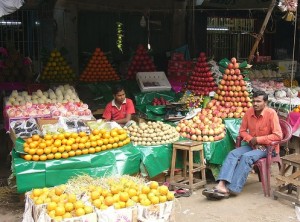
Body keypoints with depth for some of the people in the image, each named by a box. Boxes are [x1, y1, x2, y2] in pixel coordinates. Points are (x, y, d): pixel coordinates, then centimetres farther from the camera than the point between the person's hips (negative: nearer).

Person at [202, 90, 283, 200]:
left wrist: (258, 139, -19)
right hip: (252, 145, 6)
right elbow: (242, 131, 8)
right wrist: (251, 140, -12)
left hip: (268, 147, -5)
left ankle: (232, 189, -32)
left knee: (246, 157, -31)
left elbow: (278, 135, -21)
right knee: (232, 154, -20)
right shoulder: (249, 112, 0)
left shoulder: (271, 113, -16)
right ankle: (221, 185, -36)